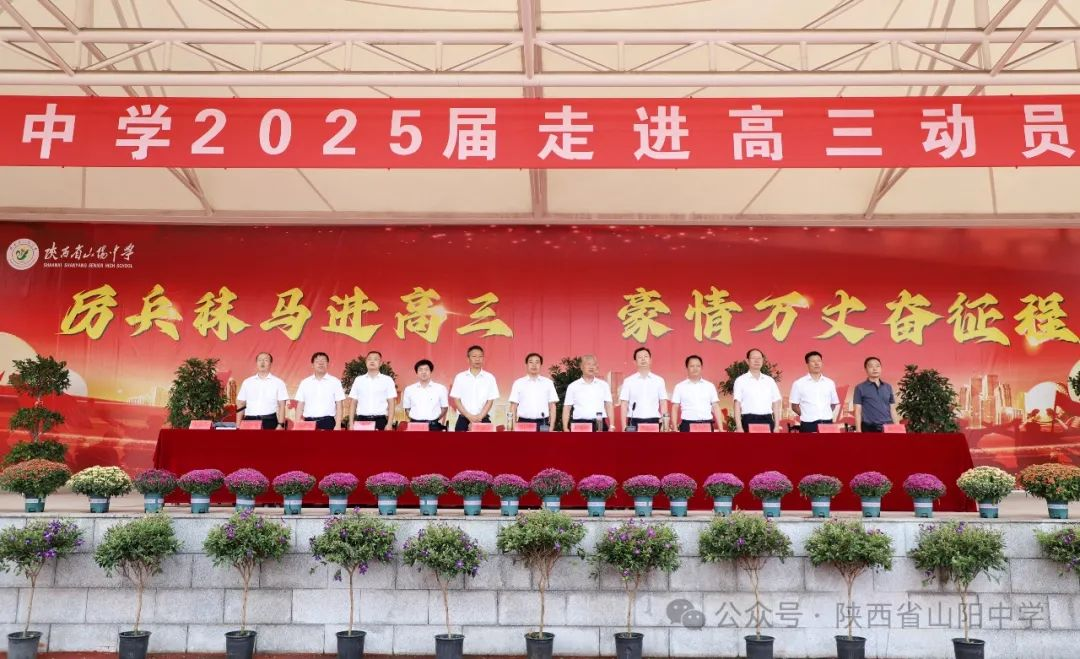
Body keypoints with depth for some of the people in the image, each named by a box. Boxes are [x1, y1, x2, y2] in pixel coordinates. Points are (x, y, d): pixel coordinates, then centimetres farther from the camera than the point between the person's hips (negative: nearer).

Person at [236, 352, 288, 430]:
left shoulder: (278, 382, 4)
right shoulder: (247, 382, 11)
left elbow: (281, 406, 0)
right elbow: (241, 405, 12)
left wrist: (280, 425, -9)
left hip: (270, 421, -2)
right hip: (250, 421, 2)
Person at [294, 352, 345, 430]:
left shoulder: (335, 382, 4)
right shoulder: (304, 383, 10)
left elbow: (339, 405, 2)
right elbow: (300, 405, 11)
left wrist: (338, 425, -6)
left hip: (327, 422, -2)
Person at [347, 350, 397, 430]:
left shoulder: (387, 380, 5)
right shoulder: (358, 380, 10)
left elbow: (391, 404, 3)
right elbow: (353, 403, 11)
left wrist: (389, 424, -6)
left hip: (380, 420, -1)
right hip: (361, 420, 1)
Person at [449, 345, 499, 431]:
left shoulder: (489, 377, 4)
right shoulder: (460, 377, 4)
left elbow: (490, 400, 1)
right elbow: (456, 400, 1)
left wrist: (479, 417, -11)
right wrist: (469, 417, -11)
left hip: (483, 420, 0)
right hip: (463, 420, 0)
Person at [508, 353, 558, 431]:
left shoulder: (548, 382, 8)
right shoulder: (518, 383, 6)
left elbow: (552, 406, 7)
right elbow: (514, 406, 5)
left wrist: (551, 427, 0)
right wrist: (514, 426, -2)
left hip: (543, 424, 1)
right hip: (523, 423, 0)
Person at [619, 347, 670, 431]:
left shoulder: (659, 380, 7)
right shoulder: (628, 381, 4)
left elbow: (663, 402, 7)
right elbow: (624, 404, 3)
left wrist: (664, 424, -2)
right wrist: (624, 426, -4)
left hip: (654, 422, 1)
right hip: (634, 422, -1)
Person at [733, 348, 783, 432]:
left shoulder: (770, 380, 12)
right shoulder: (741, 380, 1)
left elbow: (775, 404, 13)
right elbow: (737, 405, -3)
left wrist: (777, 426, 6)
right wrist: (739, 427, -10)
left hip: (767, 420, 4)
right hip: (749, 421, -3)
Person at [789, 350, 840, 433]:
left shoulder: (830, 383, 10)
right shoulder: (799, 384, 1)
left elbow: (834, 403, 19)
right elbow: (794, 406, 5)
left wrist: (824, 415, 6)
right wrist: (806, 416, -4)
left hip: (827, 423, 3)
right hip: (808, 425, -3)